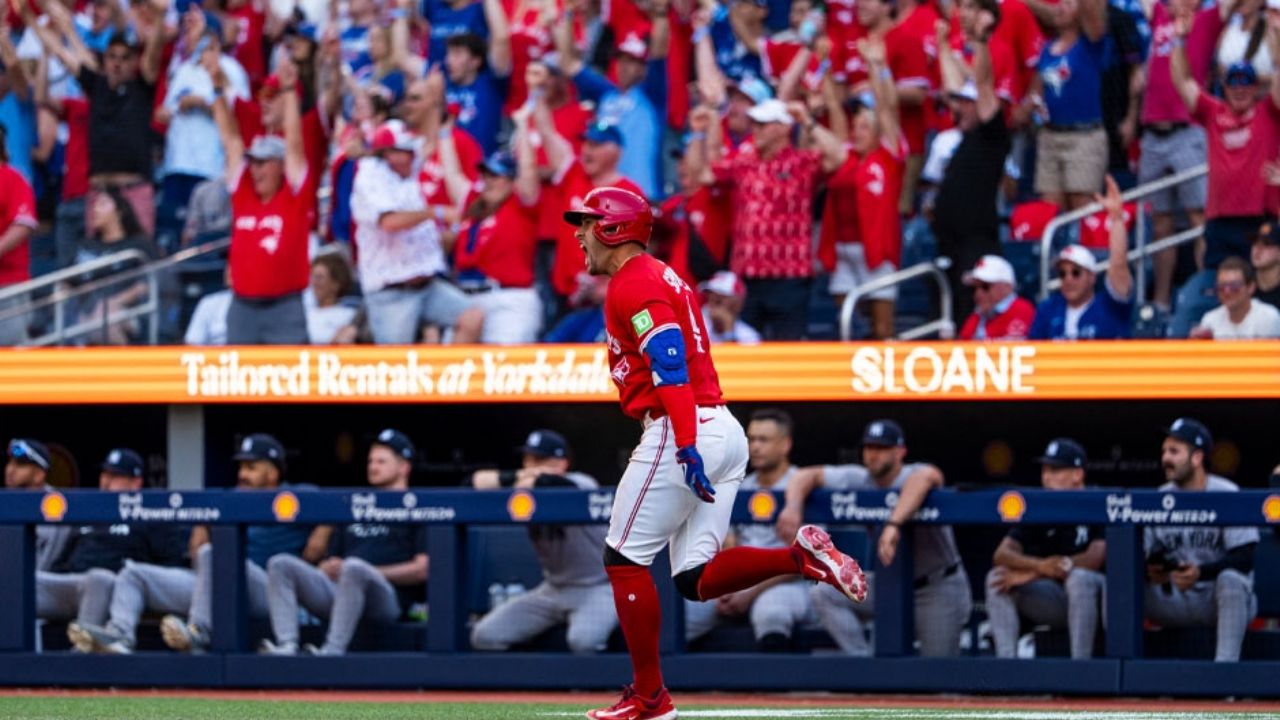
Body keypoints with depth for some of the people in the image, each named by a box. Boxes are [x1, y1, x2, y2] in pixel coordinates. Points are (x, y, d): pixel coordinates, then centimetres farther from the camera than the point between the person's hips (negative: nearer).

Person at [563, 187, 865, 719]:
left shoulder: (633, 285, -8)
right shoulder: (665, 278, 23)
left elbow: (670, 364, -20)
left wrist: (686, 447, -29)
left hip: (681, 431, -10)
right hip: (726, 431, 10)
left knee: (625, 560, -1)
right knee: (695, 579, 7)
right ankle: (801, 556, -10)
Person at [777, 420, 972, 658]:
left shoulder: (911, 476, -23)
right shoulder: (860, 480, -4)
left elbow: (928, 476, -48)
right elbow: (808, 476, -2)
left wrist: (893, 525, -60)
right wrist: (793, 506, -25)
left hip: (939, 587, -5)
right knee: (824, 594, -15)